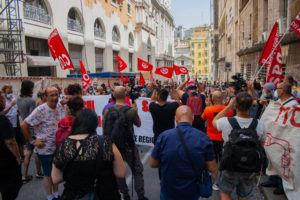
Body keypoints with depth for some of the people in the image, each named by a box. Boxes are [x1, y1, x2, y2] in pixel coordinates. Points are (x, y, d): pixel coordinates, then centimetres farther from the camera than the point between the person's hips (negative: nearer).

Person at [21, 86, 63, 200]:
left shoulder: (59, 106, -2)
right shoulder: (40, 110, -21)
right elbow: (23, 125, -17)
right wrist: (32, 141, -14)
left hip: (57, 147, 6)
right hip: (45, 149, -6)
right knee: (48, 175, 11)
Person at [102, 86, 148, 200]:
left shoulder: (108, 110, -9)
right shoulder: (131, 110, -18)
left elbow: (104, 126, 3)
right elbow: (138, 124, -2)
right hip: (128, 145, -3)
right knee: (137, 171, 13)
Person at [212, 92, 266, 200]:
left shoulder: (226, 122, -22)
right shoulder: (259, 124, -14)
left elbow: (214, 121, 2)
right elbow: (261, 145, 2)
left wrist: (229, 106, -1)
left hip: (229, 168, -2)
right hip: (249, 170, 3)